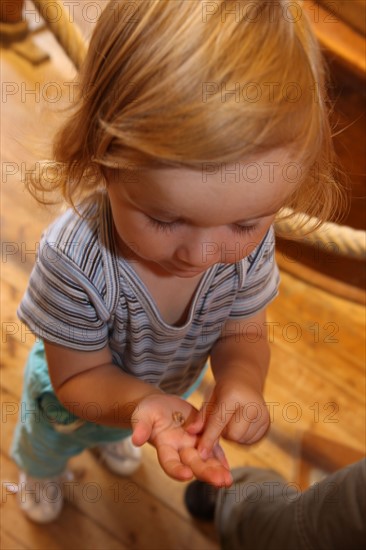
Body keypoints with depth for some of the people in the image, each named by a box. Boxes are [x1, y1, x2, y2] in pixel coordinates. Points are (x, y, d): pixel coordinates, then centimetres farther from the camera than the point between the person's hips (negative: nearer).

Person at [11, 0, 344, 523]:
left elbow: (242, 332, -17)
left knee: (116, 432, 40)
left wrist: (242, 379, -40)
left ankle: (110, 440, 77)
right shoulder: (73, 261, -45)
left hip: (171, 386, 4)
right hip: (74, 397, -3)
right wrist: (139, 403, -51)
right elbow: (79, 377, -30)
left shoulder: (252, 241, -33)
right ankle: (39, 470, 71)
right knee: (49, 441, 34)